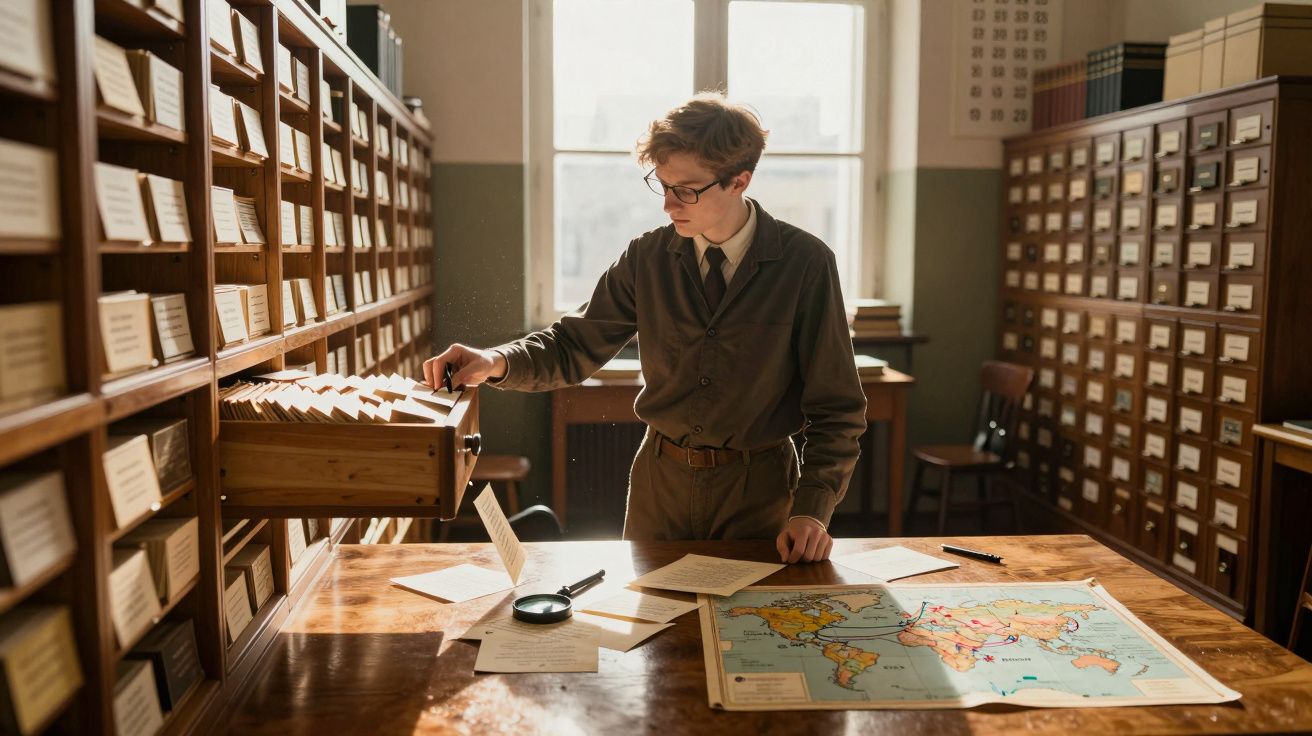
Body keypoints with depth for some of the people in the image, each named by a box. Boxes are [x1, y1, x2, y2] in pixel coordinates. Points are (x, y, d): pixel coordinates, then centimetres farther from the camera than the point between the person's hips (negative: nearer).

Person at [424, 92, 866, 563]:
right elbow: (574, 347, 0)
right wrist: (494, 362, -19)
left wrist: (812, 509, -19)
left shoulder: (806, 264, -13)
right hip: (660, 483, 3)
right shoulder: (648, 257, -4)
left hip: (759, 491, -2)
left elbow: (837, 410, -9)